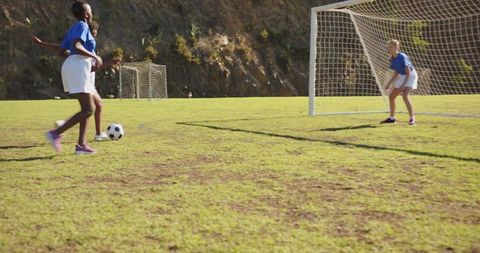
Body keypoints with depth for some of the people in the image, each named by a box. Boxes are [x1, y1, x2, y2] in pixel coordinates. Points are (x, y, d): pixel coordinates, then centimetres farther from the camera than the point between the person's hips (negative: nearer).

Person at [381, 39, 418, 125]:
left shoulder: (402, 57, -24)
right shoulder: (392, 59, -2)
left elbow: (408, 72, -22)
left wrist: (403, 85, -26)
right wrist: (389, 84, 7)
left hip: (411, 76, -9)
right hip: (402, 76, 9)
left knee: (405, 95, -27)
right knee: (391, 96, 7)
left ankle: (412, 118, -18)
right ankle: (392, 118, 22)